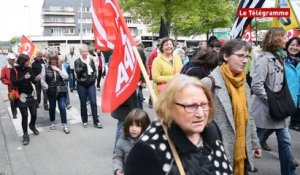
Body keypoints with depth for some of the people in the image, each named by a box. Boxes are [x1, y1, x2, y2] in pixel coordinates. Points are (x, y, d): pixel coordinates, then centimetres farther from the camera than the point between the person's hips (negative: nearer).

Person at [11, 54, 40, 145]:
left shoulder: (29, 69, 0)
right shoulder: (14, 70, -9)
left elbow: (33, 80, 2)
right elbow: (13, 82, -18)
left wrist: (37, 79, -19)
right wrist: (23, 78, -30)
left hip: (32, 94, 3)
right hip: (22, 95, -3)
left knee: (34, 113, 6)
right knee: (24, 115, -4)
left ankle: (32, 126, 38)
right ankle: (25, 134, 11)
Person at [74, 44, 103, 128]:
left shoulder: (91, 60, 4)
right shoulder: (77, 61, -4)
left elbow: (94, 70, 16)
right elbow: (77, 71, -17)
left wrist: (94, 77, 4)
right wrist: (84, 64, -26)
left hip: (91, 84, 2)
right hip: (81, 85, -1)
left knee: (93, 102, -3)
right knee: (83, 103, 7)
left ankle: (96, 121, 3)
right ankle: (84, 121, 20)